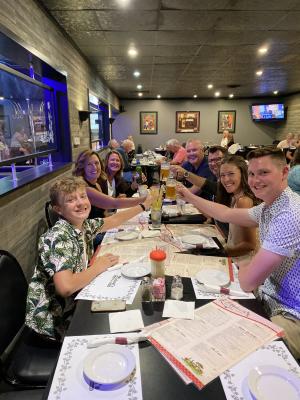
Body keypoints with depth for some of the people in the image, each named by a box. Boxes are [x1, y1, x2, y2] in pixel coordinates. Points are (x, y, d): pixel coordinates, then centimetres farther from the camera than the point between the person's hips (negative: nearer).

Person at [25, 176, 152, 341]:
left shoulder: (84, 225, -4)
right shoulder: (58, 238, -28)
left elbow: (113, 220, 13)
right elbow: (65, 287, -38)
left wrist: (143, 206, 19)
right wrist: (97, 267, -23)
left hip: (76, 300, 7)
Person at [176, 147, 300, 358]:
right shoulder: (270, 206, 3)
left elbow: (248, 281, -27)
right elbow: (228, 214, 18)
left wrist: (243, 266, -3)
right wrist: (189, 196, 25)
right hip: (271, 299, 9)